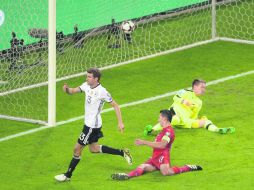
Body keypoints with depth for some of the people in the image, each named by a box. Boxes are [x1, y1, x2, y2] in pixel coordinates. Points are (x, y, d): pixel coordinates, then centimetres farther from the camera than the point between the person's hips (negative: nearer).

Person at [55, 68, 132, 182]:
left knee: (77, 148, -2)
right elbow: (73, 91, 4)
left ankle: (68, 175, 10)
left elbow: (115, 105, -14)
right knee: (93, 149, 19)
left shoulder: (102, 91, -21)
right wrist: (66, 89, -21)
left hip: (93, 125, -9)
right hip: (88, 123, 9)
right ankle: (122, 153, 26)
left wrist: (120, 122, -17)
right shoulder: (86, 86, 1)